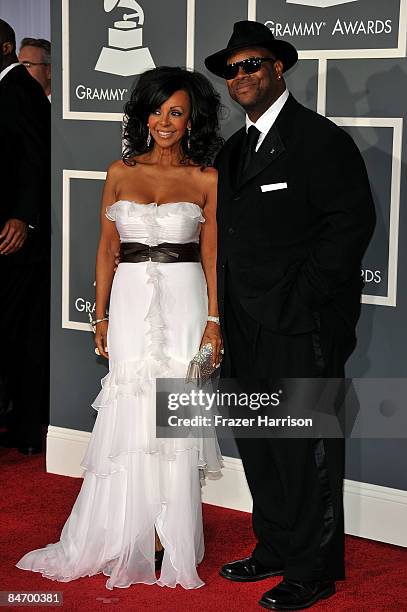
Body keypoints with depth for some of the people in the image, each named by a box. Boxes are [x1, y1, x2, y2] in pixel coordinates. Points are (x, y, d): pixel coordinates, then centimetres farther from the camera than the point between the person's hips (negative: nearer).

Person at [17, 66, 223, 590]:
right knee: (128, 418, 3)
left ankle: (171, 543, 12)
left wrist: (214, 320, -6)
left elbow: (211, 254, 1)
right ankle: (120, 541, 15)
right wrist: (101, 315, 4)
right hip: (131, 302, 2)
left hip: (183, 303, -1)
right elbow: (107, 247, 8)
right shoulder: (121, 172, 7)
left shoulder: (206, 180, 2)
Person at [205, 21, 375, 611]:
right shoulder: (233, 149, 16)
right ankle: (275, 548, 30)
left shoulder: (322, 140, -9)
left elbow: (353, 221, -15)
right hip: (246, 328, 8)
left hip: (301, 326, -8)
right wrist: (222, 311, 8)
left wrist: (304, 296, -17)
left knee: (305, 449, 0)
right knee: (258, 446, 16)